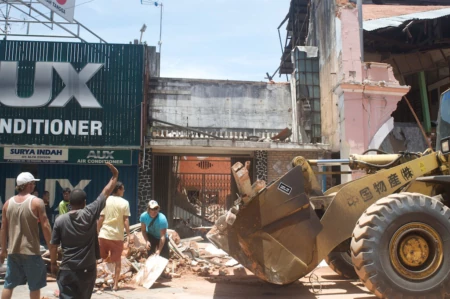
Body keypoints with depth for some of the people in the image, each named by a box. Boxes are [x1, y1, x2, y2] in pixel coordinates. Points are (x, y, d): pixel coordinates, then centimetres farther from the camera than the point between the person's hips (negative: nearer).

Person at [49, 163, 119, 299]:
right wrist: (115, 176, 7)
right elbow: (106, 193, -3)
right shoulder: (90, 214, -9)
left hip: (67, 270, -1)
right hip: (87, 269, 1)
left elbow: (53, 245, 0)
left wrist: (53, 263, 14)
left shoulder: (60, 220, -5)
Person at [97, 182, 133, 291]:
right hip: (118, 235, -2)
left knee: (102, 259, 18)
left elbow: (101, 218, 1)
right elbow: (125, 220, -8)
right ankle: (115, 284, 12)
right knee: (117, 261, 10)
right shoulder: (124, 203, -5)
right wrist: (129, 235, -4)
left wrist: (98, 232, 9)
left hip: (104, 234, 2)